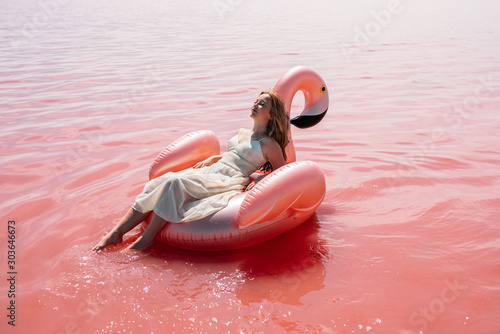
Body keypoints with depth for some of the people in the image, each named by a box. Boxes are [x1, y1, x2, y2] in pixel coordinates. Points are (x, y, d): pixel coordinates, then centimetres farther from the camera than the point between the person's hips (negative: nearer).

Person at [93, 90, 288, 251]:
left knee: (175, 183, -31)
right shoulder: (241, 133, 24)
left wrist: (259, 180, -10)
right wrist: (211, 159, 21)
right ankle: (116, 232, -21)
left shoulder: (269, 145, 3)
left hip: (228, 182, -7)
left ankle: (147, 237, -24)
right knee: (161, 182, -17)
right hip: (209, 172, 7)